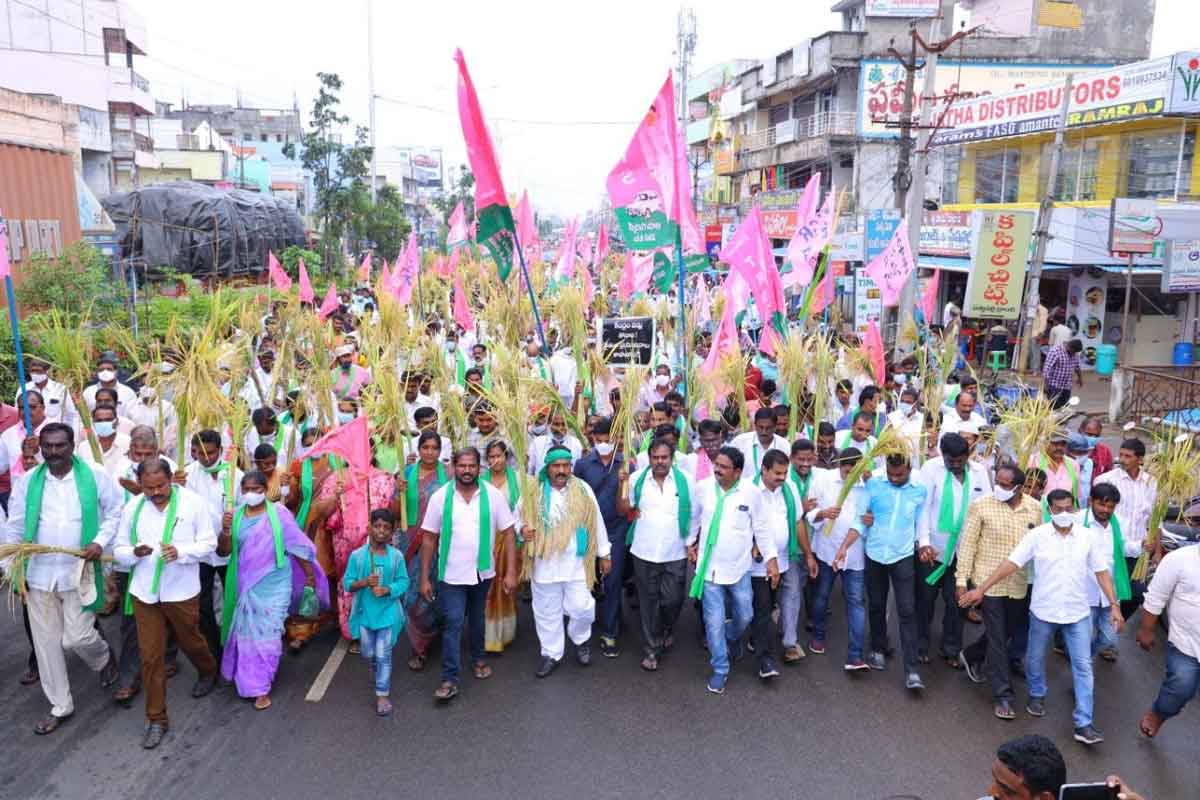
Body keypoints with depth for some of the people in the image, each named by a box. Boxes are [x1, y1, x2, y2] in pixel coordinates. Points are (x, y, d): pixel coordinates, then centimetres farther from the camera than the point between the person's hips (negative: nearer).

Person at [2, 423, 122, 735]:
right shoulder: (27, 481, -1)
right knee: (46, 642, 9)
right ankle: (60, 706, 26)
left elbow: (116, 510, 1)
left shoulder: (95, 476, -8)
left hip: (79, 572, -3)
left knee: (76, 638, -2)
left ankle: (105, 658, 34)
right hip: (39, 573, 3)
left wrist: (101, 541, -13)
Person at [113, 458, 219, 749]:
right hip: (144, 593, 2)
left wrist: (180, 551, -26)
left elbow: (208, 543, -8)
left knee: (190, 641, 21)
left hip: (182, 592, -2)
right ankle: (156, 719, 19)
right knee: (150, 657, 5)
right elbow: (119, 549, 2)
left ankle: (208, 672, 54)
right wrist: (134, 552, -21)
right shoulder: (132, 509, -4)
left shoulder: (192, 503, -11)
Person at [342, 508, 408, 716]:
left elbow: (403, 582, -4)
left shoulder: (396, 556, -7)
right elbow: (347, 583, -5)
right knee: (368, 654, 19)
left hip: (388, 613, -2)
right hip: (365, 613, 2)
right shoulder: (357, 555, -7)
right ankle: (377, 671, 52)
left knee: (383, 655, -1)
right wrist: (364, 583, -23)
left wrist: (387, 589, -21)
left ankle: (382, 695, 9)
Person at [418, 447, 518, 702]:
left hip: (483, 572, 2)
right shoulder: (440, 497, -9)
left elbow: (508, 533, -6)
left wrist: (510, 572, -10)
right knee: (453, 624, -4)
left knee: (477, 619, 21)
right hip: (451, 575, -2)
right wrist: (425, 578, -4)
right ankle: (449, 680, 4)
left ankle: (478, 659, 43)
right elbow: (429, 538, -4)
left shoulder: (493, 495, -9)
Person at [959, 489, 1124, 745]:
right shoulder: (1037, 535, -11)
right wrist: (981, 589, -18)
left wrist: (1114, 605, -3)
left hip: (1078, 613, 1)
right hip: (1043, 610, -1)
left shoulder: (1086, 537, -4)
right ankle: (1037, 695, 43)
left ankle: (1083, 725, 6)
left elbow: (1102, 572, 3)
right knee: (1036, 658, 16)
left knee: (1083, 666, 0)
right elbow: (1011, 564, -12)